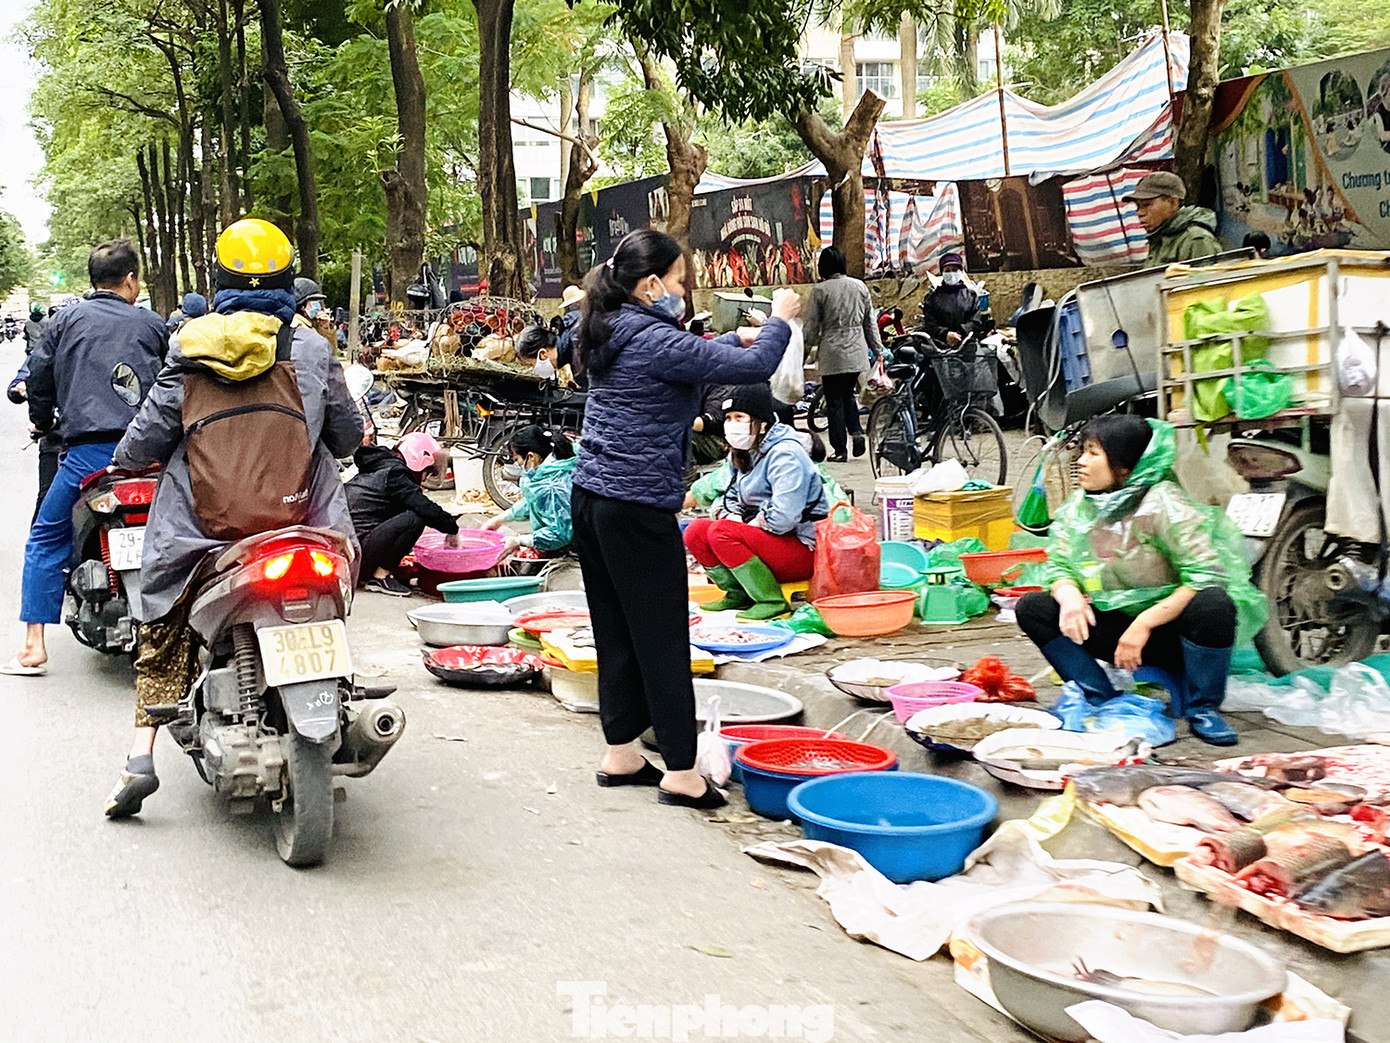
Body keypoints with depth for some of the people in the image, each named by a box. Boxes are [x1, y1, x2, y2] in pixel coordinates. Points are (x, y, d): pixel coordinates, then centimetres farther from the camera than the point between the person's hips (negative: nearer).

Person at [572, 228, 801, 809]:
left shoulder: (613, 334, 12)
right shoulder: (656, 340, -15)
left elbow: (687, 361, 29)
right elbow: (752, 367, -14)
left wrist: (741, 338, 25)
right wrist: (781, 320, 2)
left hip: (591, 497, 9)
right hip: (638, 506, -9)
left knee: (616, 631, 14)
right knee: (662, 639, -2)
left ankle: (620, 755, 23)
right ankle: (680, 772, 5)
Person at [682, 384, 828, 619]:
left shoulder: (785, 454, -17)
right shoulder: (745, 453, 12)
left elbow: (783, 518, -27)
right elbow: (732, 497, 20)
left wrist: (746, 527, -12)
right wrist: (732, 517, -4)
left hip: (803, 549, -9)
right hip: (762, 538, 9)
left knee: (721, 532, -27)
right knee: (695, 531, -6)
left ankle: (772, 600, -22)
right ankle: (739, 594, -3)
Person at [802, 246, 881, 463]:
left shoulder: (819, 290, -7)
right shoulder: (860, 287, 5)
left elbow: (811, 328, -4)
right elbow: (871, 323, 10)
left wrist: (808, 344, 15)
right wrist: (878, 350, 18)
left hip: (832, 355, -4)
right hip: (857, 352, 4)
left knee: (835, 401, 3)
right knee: (849, 394, 20)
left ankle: (840, 450, 3)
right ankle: (856, 430, -3)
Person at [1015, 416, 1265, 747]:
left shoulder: (1163, 502, -19)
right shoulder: (1079, 505, -1)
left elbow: (1207, 576, -25)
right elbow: (1059, 567, 1)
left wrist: (1145, 623, -29)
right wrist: (1069, 596, -24)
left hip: (1171, 631, -5)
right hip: (1115, 626, 5)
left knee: (1214, 604, -37)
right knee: (1032, 607, -11)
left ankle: (1202, 708, -13)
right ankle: (1102, 700, -7)